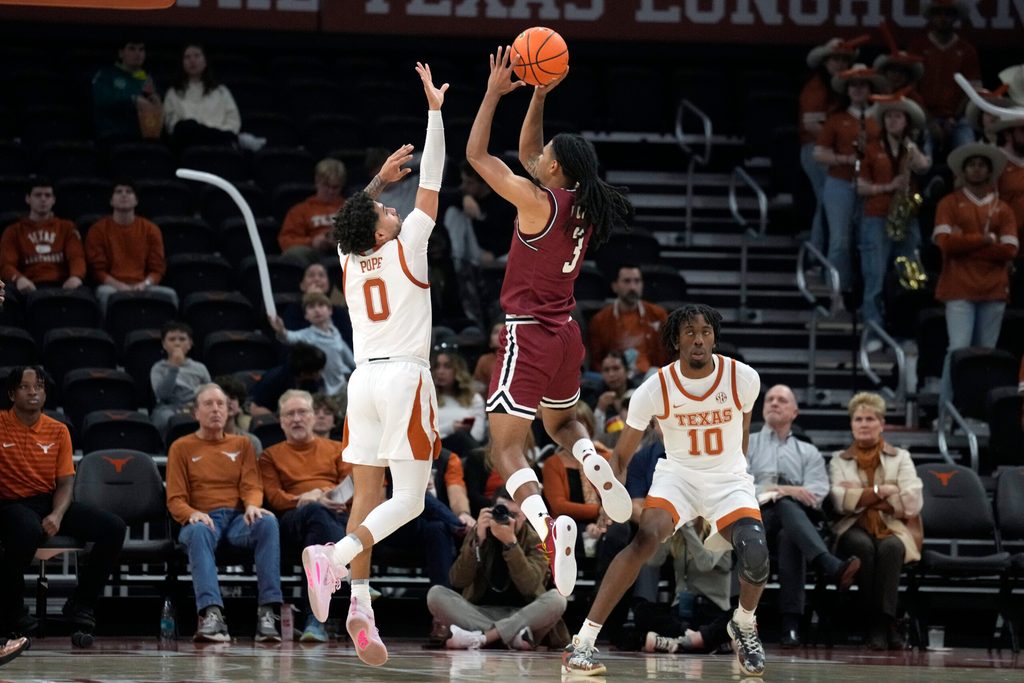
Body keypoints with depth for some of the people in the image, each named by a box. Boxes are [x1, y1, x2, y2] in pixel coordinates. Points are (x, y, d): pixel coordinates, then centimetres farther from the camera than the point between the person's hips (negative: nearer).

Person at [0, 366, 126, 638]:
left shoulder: (57, 431, 8)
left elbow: (66, 482, 5)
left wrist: (57, 515, -16)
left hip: (50, 503, 5)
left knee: (114, 527, -14)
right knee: (28, 531, -42)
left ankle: (81, 604, 0)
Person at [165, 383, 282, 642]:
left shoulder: (242, 444, 21)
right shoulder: (181, 448, 14)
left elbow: (251, 486, 10)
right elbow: (175, 499, 7)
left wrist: (252, 505, -16)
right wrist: (193, 514, -17)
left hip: (238, 518, 2)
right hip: (203, 519, -2)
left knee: (268, 522, -33)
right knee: (199, 532, -40)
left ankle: (267, 612, -40)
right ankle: (211, 613, -56)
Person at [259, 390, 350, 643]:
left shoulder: (336, 449, 30)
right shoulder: (271, 456, 27)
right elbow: (274, 497, 10)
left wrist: (337, 498, -10)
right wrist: (305, 499, -11)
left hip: (338, 515, 1)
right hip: (293, 519, -1)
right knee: (316, 513, -43)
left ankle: (316, 618, -55)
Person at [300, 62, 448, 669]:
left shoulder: (350, 261, 9)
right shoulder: (405, 249, -4)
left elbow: (353, 218, 31)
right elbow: (432, 183, -4)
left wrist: (380, 179, 35)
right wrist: (435, 110, -1)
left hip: (364, 379, 6)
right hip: (405, 377, -6)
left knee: (368, 496, 5)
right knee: (409, 499, -5)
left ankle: (360, 604, -5)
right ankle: (333, 558, -27)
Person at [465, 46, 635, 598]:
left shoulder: (538, 202, -17)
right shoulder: (583, 205, 5)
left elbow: (476, 154, -10)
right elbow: (526, 152, 20)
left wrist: (494, 92, -5)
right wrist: (539, 95, 14)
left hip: (528, 336, -8)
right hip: (566, 335, 8)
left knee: (506, 448, -7)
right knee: (560, 423, 32)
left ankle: (550, 527, -31)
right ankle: (597, 468, 0)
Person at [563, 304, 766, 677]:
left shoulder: (743, 378, -13)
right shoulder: (655, 388, -16)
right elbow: (621, 454, -8)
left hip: (729, 478, 1)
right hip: (677, 475, -1)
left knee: (755, 555, -24)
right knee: (646, 537, -29)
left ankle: (744, 625, 11)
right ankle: (582, 642, -28)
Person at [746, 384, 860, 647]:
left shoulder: (809, 453, 26)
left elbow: (817, 491, 6)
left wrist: (773, 491, -13)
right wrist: (783, 491, -12)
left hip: (797, 519, 2)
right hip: (757, 518, -2)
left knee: (789, 537, -39)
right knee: (785, 505, -38)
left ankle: (791, 623, -53)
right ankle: (832, 567, -64)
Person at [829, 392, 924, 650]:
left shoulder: (900, 458, 17)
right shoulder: (839, 460, 18)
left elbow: (912, 504, 0)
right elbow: (841, 501, -2)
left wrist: (862, 497, -3)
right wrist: (881, 491, -8)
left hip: (893, 529, 0)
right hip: (854, 530, 0)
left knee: (890, 548, -36)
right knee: (863, 546, -36)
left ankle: (883, 620, -36)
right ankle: (878, 623, -32)